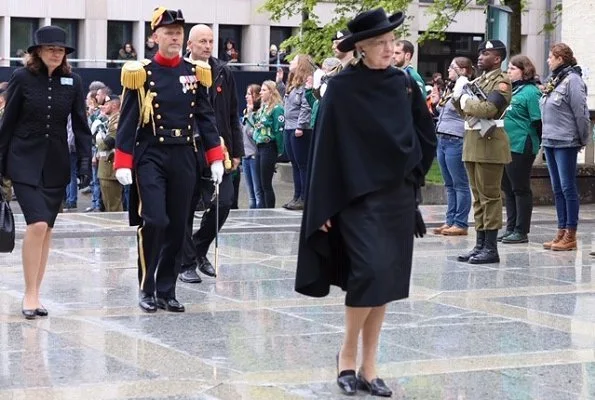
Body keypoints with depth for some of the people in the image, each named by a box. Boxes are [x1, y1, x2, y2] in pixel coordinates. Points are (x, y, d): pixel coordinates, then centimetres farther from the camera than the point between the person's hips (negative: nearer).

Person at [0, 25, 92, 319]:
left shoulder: (72, 82, 2)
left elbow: (80, 125, 5)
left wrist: (85, 160, -4)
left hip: (56, 164, 3)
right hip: (25, 162, -3)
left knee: (46, 228, 6)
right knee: (37, 224, -16)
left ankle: (35, 292, 16)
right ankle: (30, 294, -7)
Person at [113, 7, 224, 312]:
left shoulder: (195, 73, 6)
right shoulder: (141, 73, -4)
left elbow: (206, 118, 9)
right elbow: (128, 121, -5)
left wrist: (216, 158, 2)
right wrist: (122, 163, -11)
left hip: (184, 157, 4)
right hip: (150, 156, -4)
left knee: (177, 227, 6)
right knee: (154, 221, -14)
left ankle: (166, 291, 15)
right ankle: (146, 289, 1)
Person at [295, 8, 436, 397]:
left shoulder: (404, 83, 6)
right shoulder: (342, 88, -8)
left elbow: (426, 134, 18)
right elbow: (326, 147, -7)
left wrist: (412, 172, 7)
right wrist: (324, 206, -9)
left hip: (398, 196, 5)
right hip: (358, 196, -5)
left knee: (387, 280, 4)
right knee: (370, 272, -16)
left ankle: (368, 367, 13)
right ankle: (348, 355, 4)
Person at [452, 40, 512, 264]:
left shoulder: (501, 82, -8)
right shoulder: (478, 80, 19)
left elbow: (488, 108, -22)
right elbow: (463, 109, 19)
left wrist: (465, 100, -8)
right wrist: (459, 95, 0)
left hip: (489, 143, -9)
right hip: (472, 142, 9)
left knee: (490, 196, -6)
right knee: (478, 196, 10)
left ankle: (491, 248, -4)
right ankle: (480, 245, 14)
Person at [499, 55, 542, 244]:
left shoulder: (530, 92, -10)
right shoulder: (509, 89, 14)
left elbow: (537, 121, -14)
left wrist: (537, 144, -15)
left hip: (520, 147, -8)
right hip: (505, 146, 9)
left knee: (521, 189, -2)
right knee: (508, 189, 13)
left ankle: (521, 231, 4)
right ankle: (511, 228, 21)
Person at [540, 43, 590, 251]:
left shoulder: (572, 80, -12)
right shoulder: (553, 80, 13)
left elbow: (581, 112, -14)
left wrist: (583, 139, -8)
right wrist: (546, 136, 14)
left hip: (566, 142, -9)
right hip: (550, 142, 9)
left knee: (568, 188, -4)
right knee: (557, 189, 11)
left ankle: (571, 235, -1)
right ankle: (562, 232, 17)